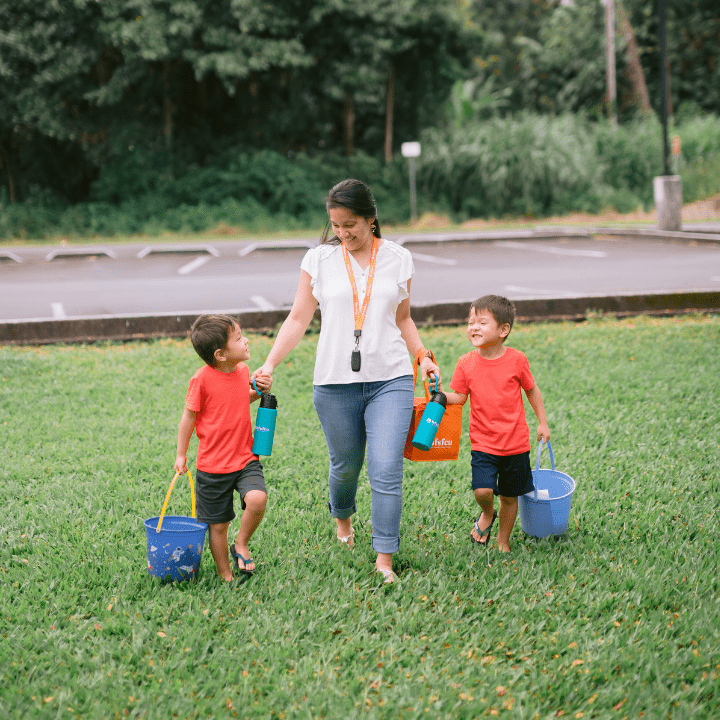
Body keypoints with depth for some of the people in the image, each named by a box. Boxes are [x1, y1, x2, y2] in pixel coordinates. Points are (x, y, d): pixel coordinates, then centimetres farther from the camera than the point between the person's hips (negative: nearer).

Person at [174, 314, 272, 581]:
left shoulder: (242, 370, 2)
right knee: (217, 525, 6)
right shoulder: (202, 379, -15)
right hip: (213, 465, -4)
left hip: (245, 458, 4)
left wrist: (260, 390, 4)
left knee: (257, 499, -23)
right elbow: (189, 416, -4)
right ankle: (225, 575, 24)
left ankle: (241, 544, 4)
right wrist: (181, 454, 2)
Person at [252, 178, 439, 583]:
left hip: (391, 380, 0)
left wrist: (422, 356, 1)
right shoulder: (319, 259, 1)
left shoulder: (398, 259, 5)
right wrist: (270, 364, -7)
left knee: (387, 470, -10)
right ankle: (342, 518, 46)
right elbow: (299, 319, 3)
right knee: (346, 465, 13)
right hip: (336, 382, 0)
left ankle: (385, 559, -1)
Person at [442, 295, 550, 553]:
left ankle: (503, 541, 32)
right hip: (483, 442, 0)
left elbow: (532, 390, 7)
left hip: (515, 442, 0)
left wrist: (542, 423, 11)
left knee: (509, 497, 9)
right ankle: (487, 514, 18)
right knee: (482, 490, -18)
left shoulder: (516, 360, -6)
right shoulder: (466, 364, -4)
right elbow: (459, 397, 2)